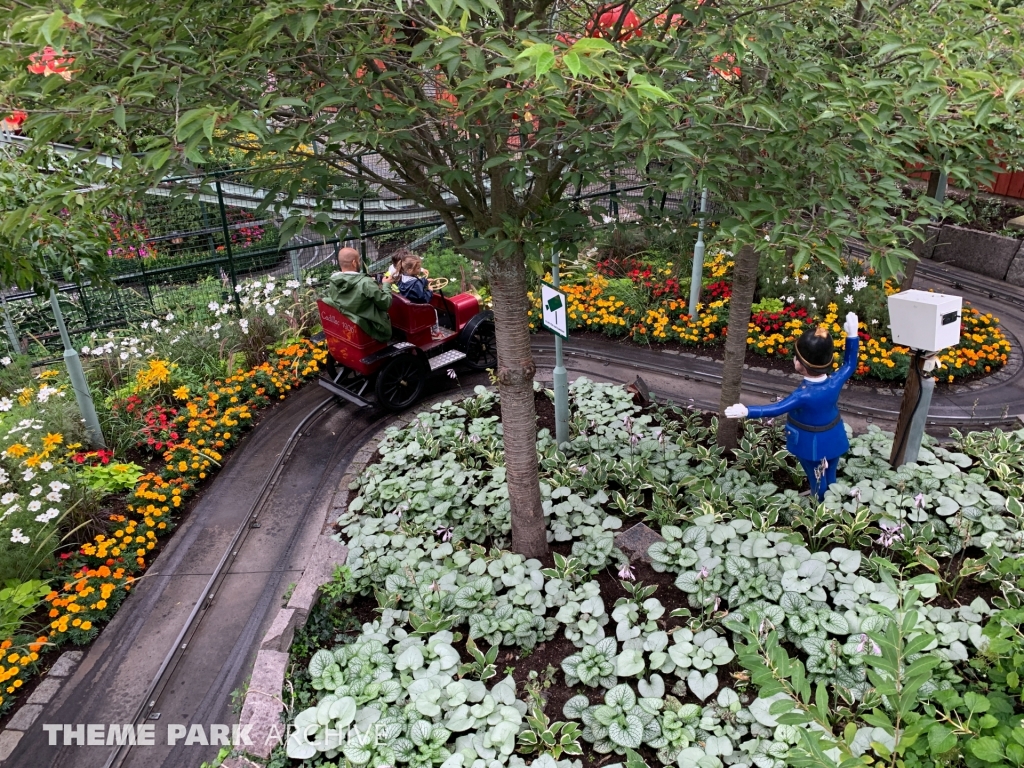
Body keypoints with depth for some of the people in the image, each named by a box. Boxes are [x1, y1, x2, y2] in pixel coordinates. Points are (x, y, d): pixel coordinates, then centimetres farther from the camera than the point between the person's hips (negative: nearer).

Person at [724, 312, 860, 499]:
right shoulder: (835, 383, -20)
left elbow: (776, 409, -39)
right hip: (833, 439, 5)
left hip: (812, 444, -5)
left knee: (817, 480, 20)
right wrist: (852, 336, -4)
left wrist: (746, 412, -46)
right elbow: (850, 364, -2)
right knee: (829, 478, 27)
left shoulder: (804, 394, -35)